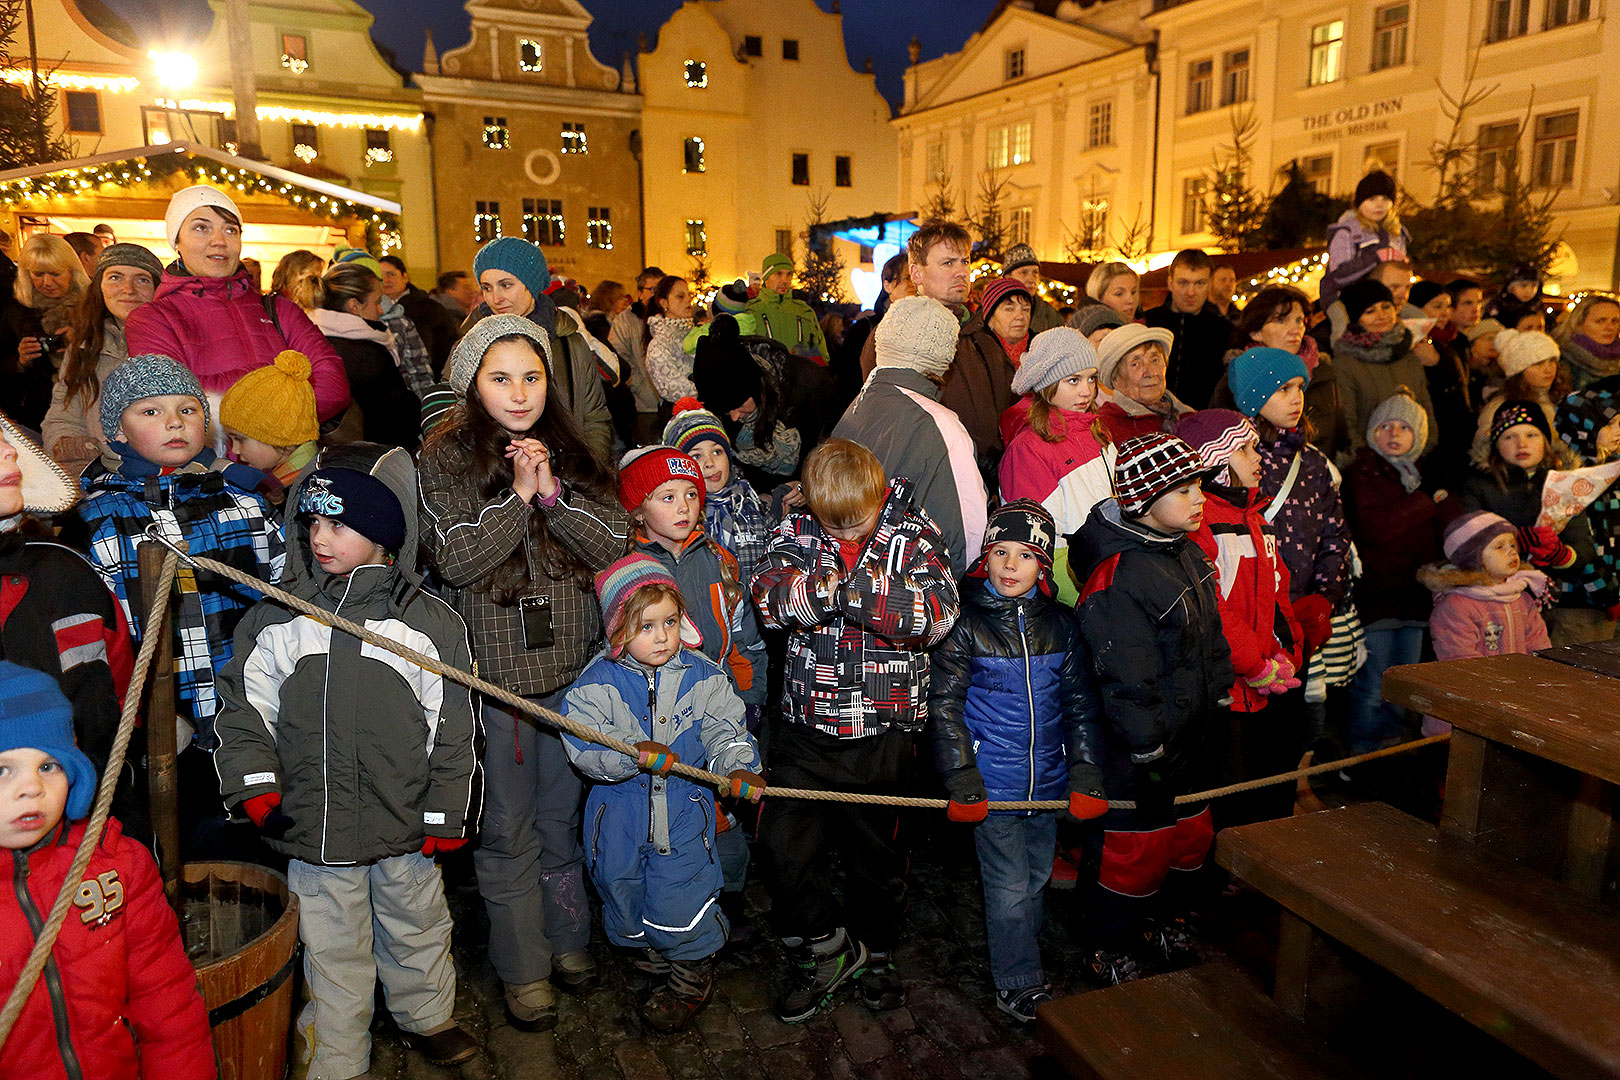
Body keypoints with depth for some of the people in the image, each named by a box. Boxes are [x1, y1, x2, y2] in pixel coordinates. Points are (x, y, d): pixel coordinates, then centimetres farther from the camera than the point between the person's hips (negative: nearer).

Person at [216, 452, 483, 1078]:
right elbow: (245, 707, 7)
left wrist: (447, 815, -2)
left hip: (406, 826, -1)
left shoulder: (430, 622, -7)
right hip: (313, 829, 1)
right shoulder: (276, 620, -2)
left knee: (416, 931, 20)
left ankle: (427, 1018, 46)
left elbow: (452, 727, -3)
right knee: (332, 953, 15)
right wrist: (256, 785, -5)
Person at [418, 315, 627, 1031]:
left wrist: (554, 493, -15)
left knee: (564, 813, 17)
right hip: (494, 667, -3)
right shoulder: (448, 457, -5)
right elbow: (454, 560, -15)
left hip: (573, 662, 3)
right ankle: (523, 967, 27)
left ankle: (569, 939, 37)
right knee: (508, 827, 9)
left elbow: (615, 547, -4)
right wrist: (518, 494, -17)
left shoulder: (573, 452, 5)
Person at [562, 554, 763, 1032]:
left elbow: (723, 728, -3)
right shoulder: (597, 683, -10)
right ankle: (656, 959, 44)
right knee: (624, 892, 15)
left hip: (683, 804, -1)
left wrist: (738, 767, -22)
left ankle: (692, 979, 25)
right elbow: (583, 745, -17)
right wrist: (632, 755, -32)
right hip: (620, 811, 1)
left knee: (678, 900, -1)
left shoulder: (702, 676, -4)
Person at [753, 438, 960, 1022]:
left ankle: (874, 954, 42)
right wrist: (823, 587, -38)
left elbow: (940, 612, -21)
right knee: (783, 842, -2)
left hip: (886, 730, -1)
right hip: (808, 727, 1)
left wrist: (867, 589, -34)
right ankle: (826, 950, 23)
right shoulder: (797, 531, -3)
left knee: (878, 850, 17)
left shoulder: (914, 535, -7)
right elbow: (770, 596, -19)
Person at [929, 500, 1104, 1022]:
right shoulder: (965, 624, -9)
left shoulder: (1061, 625, 1)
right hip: (993, 779, -4)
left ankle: (1018, 951, 41)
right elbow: (945, 704, -6)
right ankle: (1019, 983, 20)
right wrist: (961, 779, -11)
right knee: (1009, 886, 2)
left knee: (1037, 876, 19)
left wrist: (1086, 774, 1)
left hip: (1048, 778, 4)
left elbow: (1080, 703, 7)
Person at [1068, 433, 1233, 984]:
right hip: (1138, 752, -9)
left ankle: (1164, 921, 46)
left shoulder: (1187, 551, 4)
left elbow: (1213, 638, 16)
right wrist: (1149, 757, -21)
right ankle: (1110, 952, 28)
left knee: (1190, 835, 23)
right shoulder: (1117, 581, -27)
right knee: (1134, 852, 6)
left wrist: (1221, 701, 18)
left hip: (1191, 739, 9)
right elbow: (1127, 684, -26)